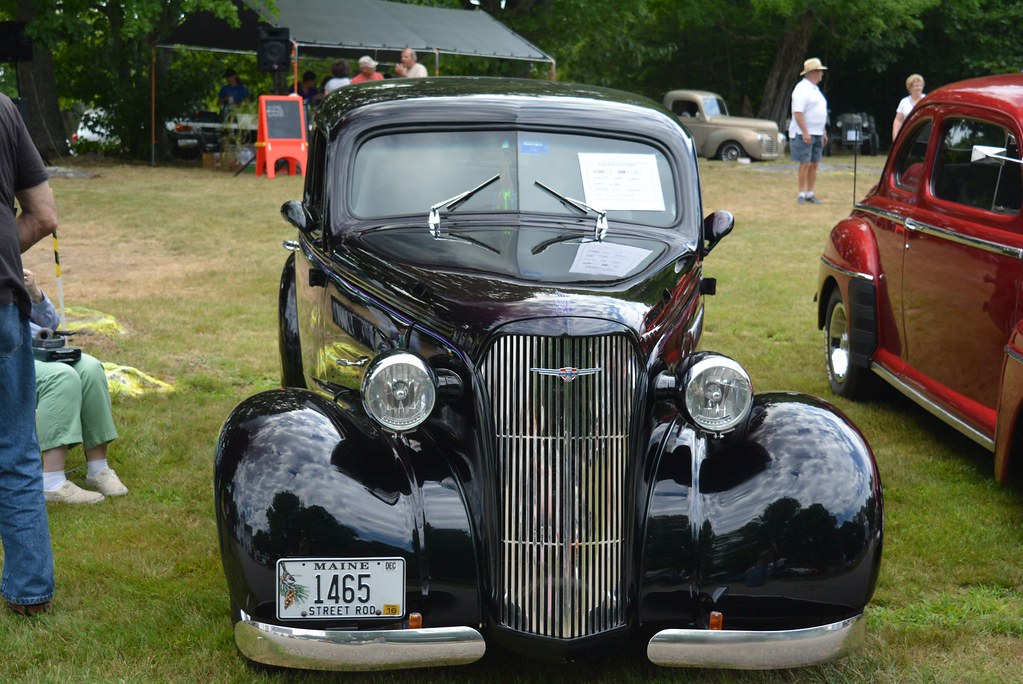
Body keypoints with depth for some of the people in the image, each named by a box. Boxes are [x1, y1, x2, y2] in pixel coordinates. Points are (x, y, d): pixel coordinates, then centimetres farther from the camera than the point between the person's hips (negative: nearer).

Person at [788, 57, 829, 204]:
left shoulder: (815, 89, 18)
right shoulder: (802, 89, -12)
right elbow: (798, 113, -20)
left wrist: (824, 133, 22)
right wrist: (805, 132, -24)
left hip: (817, 134, 9)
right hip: (804, 134, -9)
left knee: (814, 165, 7)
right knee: (805, 164, -7)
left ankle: (810, 194, 13)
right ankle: (801, 194, -1)